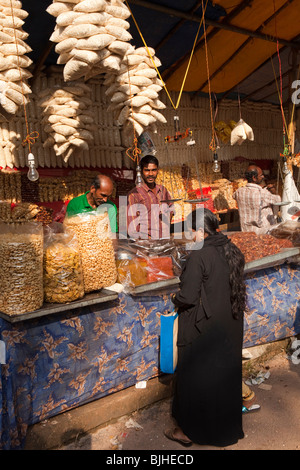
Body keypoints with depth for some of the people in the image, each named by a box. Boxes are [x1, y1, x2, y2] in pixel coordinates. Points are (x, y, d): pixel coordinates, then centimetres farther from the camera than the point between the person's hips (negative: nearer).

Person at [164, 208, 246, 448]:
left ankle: (189, 430, 30)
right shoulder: (232, 251, -2)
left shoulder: (198, 257, -24)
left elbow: (188, 297, -23)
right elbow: (235, 286, 9)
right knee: (226, 373, 23)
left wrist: (175, 298, -3)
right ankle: (227, 426, 43)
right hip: (230, 327, 7)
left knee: (194, 378, 11)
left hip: (203, 331, -7)